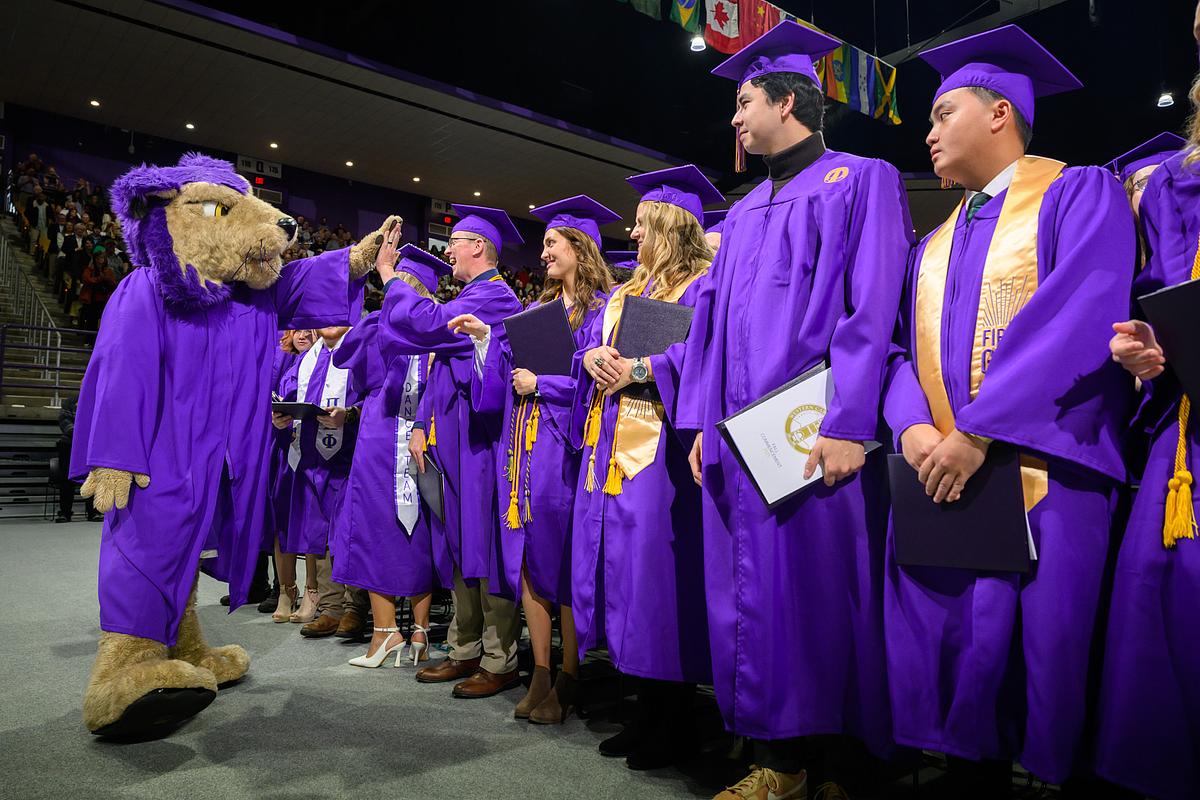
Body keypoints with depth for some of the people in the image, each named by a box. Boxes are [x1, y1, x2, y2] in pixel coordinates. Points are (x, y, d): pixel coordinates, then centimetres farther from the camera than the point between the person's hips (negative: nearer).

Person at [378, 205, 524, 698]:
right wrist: (422, 426, 11)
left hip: (481, 442, -9)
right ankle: (466, 651, 20)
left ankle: (500, 662, 3)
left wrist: (392, 279, -4)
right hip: (452, 441, 10)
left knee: (486, 547, -6)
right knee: (462, 547, 11)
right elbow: (439, 370, 23)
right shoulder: (467, 299, 22)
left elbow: (430, 323, -20)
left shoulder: (495, 297, -8)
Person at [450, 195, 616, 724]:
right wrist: (488, 337, 9)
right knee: (528, 559, 4)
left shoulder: (602, 307, -2)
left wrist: (540, 384, -10)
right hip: (522, 449, 7)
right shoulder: (540, 308, 21)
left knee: (561, 561, -2)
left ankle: (569, 678, 10)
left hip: (562, 451, -7)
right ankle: (540, 674, 13)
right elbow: (515, 366, 20)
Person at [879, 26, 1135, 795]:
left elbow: (1079, 318, -14)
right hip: (940, 476, 6)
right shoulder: (935, 245, 22)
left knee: (1043, 661, -1)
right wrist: (912, 427, -10)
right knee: (958, 661, 7)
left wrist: (979, 431, -22)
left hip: (1043, 473, -5)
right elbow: (905, 349, 11)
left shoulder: (1079, 194, 2)